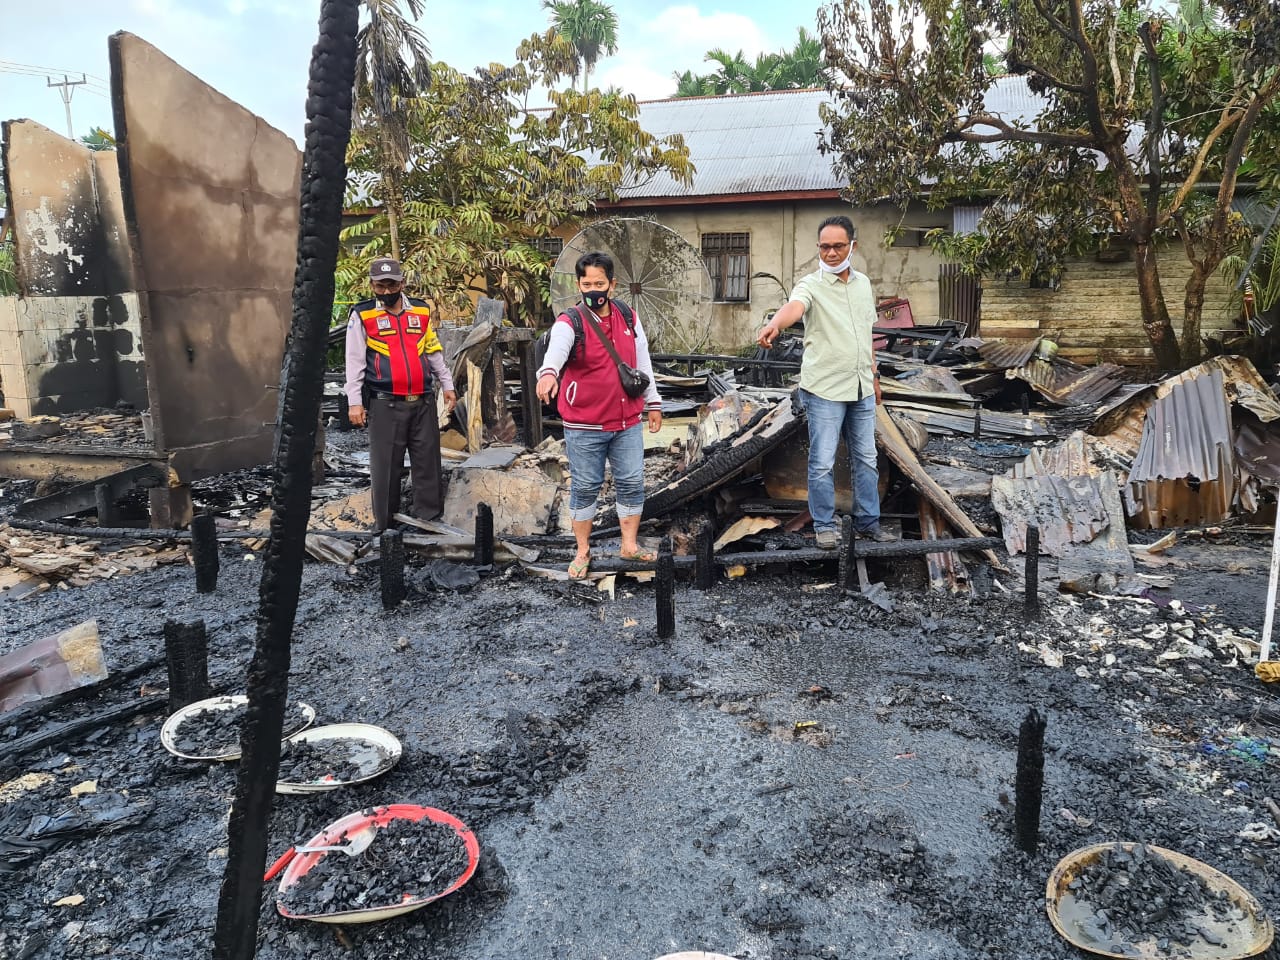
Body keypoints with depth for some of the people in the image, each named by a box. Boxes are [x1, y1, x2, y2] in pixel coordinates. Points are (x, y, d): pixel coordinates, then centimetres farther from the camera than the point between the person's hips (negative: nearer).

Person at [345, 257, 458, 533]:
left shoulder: (421, 311, 12)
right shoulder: (362, 315, 1)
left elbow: (434, 352, 19)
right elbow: (355, 361, 0)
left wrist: (447, 385, 17)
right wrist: (355, 402, -5)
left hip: (423, 401, 3)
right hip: (385, 404, -3)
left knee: (428, 460, 5)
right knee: (385, 464, 1)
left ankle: (429, 516, 14)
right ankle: (384, 520, 11)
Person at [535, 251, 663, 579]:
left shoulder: (629, 317, 5)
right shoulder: (569, 323, -11)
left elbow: (643, 362, 14)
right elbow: (556, 350, -33)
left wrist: (653, 403, 14)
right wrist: (548, 372, -55)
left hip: (628, 422, 4)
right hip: (584, 427, -4)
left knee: (632, 483, 9)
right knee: (585, 487, 7)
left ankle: (629, 545, 24)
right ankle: (583, 551, 21)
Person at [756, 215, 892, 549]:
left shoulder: (863, 283, 9)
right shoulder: (811, 284, -11)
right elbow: (794, 306, -35)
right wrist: (775, 323, -56)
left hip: (861, 388, 6)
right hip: (824, 389, -6)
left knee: (866, 459, 14)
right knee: (823, 463, 0)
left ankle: (868, 522, 27)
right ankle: (825, 526, 14)